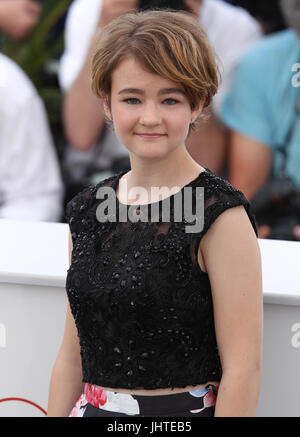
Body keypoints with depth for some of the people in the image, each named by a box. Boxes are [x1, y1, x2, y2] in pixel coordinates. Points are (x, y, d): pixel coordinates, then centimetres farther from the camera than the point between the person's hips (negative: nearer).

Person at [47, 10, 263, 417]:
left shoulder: (221, 214, -12)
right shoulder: (87, 209, 6)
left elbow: (243, 368, -16)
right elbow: (73, 353, 9)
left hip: (182, 412, -5)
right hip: (94, 409, 5)